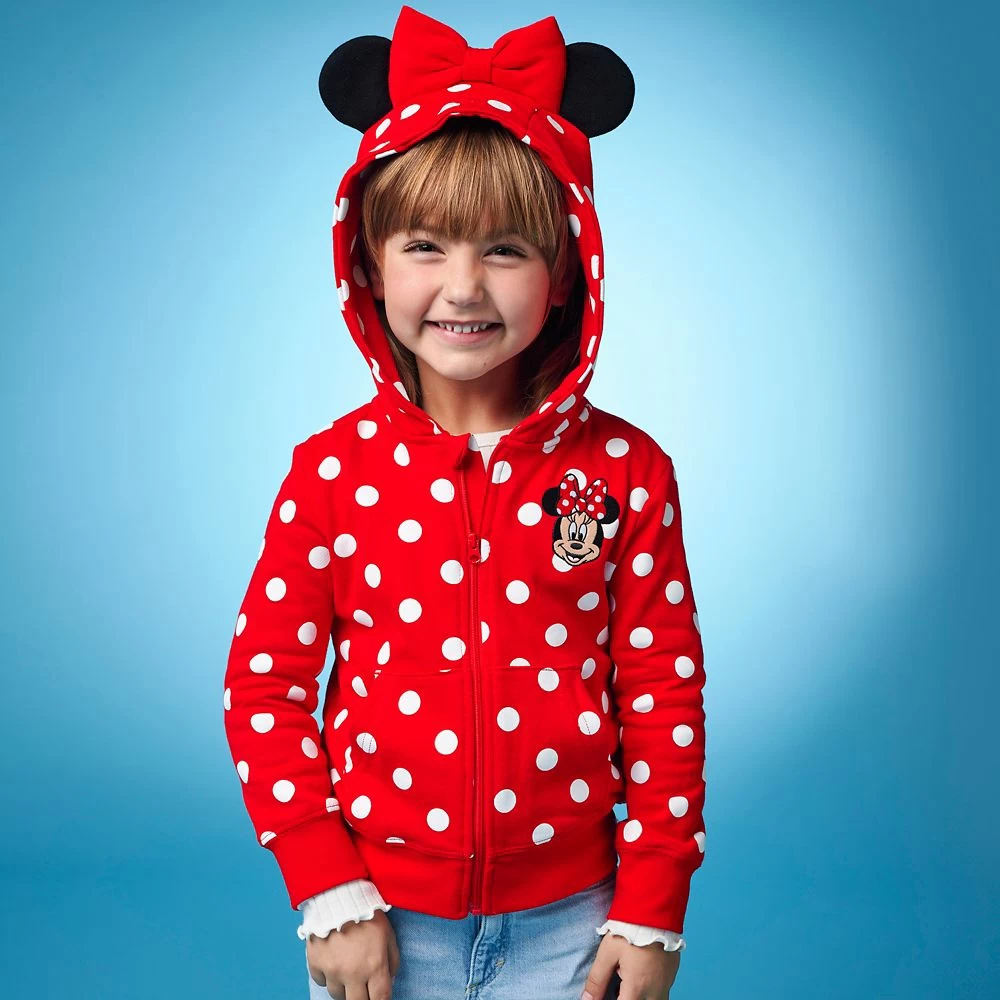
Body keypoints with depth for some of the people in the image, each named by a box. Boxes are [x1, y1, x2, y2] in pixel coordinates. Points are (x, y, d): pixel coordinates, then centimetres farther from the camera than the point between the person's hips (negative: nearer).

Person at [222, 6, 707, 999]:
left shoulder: (625, 470, -9)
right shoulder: (333, 467, -8)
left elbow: (663, 696, -4)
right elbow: (263, 687, -3)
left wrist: (652, 912, -2)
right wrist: (325, 894, -5)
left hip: (566, 919, 0)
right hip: (382, 915, 1)